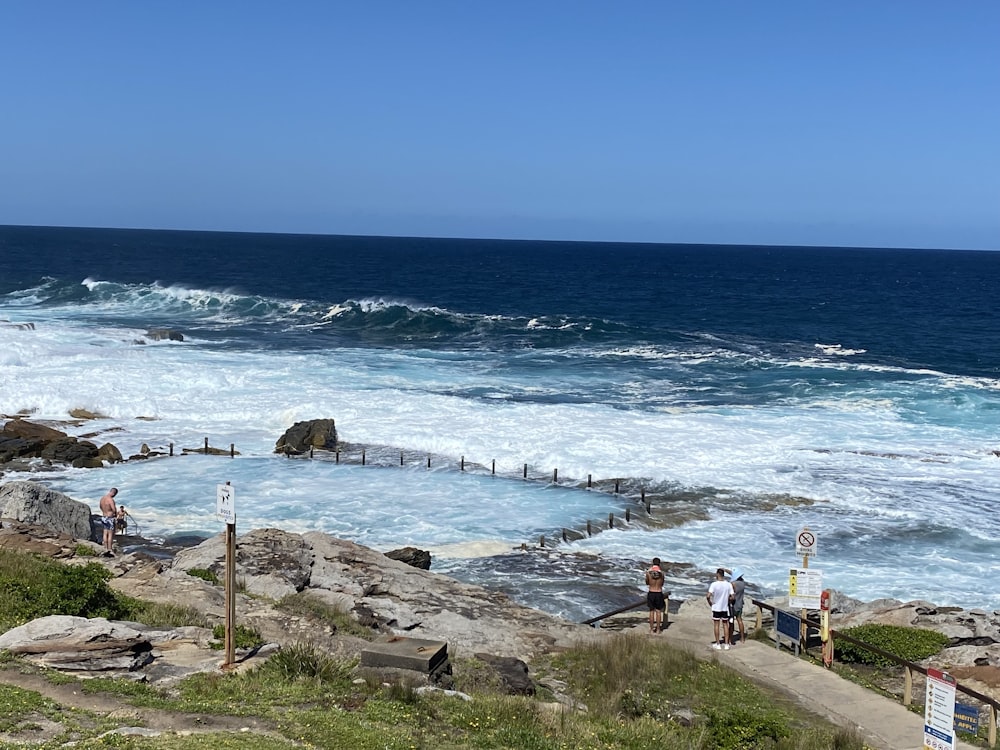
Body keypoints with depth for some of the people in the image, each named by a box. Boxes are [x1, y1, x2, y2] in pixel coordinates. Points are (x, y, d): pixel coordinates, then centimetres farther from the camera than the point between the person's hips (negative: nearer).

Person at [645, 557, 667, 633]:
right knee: (658, 611, 9)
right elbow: (662, 584, 6)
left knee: (652, 611, 10)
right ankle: (658, 629, 12)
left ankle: (651, 629, 13)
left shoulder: (648, 572, -8)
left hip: (651, 593, 1)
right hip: (659, 593, -1)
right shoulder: (661, 573, -8)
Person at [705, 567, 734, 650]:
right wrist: (727, 600, 11)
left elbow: (708, 596, -24)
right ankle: (726, 644, 14)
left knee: (716, 625, 10)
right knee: (725, 625, 13)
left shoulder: (714, 584, -16)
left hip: (716, 607, -3)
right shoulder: (728, 584, -7)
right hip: (725, 607, 3)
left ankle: (718, 644, 14)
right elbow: (732, 597, -8)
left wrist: (709, 603, -6)